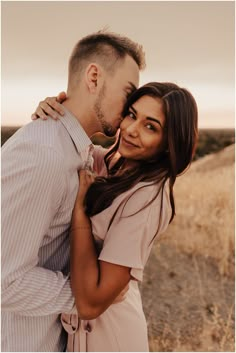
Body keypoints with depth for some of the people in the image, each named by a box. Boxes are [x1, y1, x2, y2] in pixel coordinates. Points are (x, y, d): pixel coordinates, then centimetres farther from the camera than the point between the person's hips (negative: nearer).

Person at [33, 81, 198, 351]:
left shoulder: (147, 197, -30)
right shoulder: (114, 161, -7)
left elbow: (91, 303, -31)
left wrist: (79, 205, -27)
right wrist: (54, 112, -14)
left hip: (105, 331, -7)